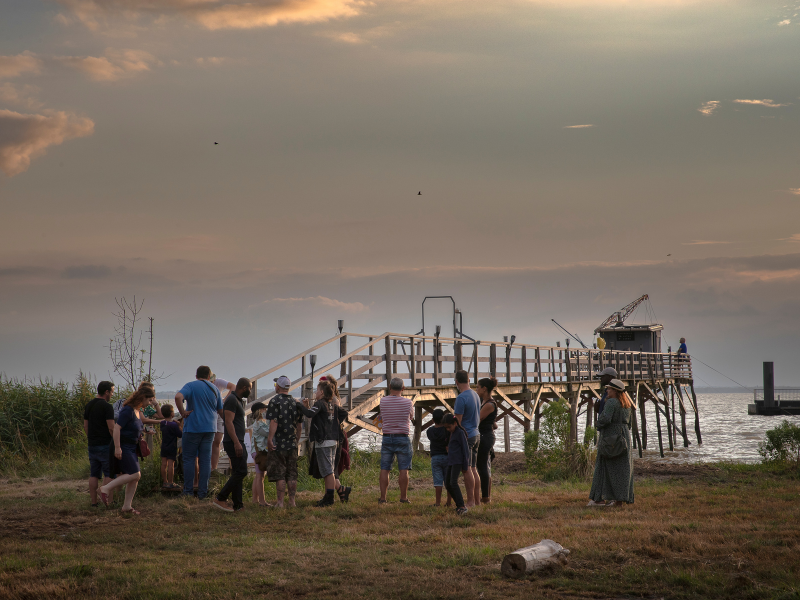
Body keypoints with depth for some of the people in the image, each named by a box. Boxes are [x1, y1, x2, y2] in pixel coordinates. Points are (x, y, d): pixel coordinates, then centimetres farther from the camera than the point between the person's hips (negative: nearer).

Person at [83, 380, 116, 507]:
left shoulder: (88, 405, 11)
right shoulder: (107, 407, -13)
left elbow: (86, 426, 15)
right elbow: (111, 428, -17)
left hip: (92, 445, 7)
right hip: (105, 444, -7)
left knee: (94, 475, 9)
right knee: (109, 474, -2)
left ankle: (94, 502, 9)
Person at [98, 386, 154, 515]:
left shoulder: (138, 411, 13)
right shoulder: (128, 410, -17)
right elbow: (117, 428, -22)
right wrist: (117, 447, -25)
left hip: (132, 448, 10)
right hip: (123, 447, -10)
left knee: (136, 476, 5)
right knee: (134, 474, -16)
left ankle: (127, 506, 9)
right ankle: (105, 489, -9)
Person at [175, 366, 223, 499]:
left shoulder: (191, 385, -5)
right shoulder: (214, 389, 10)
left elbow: (178, 397, -25)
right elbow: (221, 411, 15)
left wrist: (183, 412, -14)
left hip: (193, 427, -4)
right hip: (210, 428, 4)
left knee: (189, 459, 4)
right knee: (205, 460, 5)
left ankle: (188, 491, 2)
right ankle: (202, 492, 4)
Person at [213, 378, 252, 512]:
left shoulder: (238, 400, 20)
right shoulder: (232, 399, -12)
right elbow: (229, 422, -20)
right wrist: (236, 443, -26)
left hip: (238, 442, 11)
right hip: (233, 442, -11)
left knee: (238, 473, 8)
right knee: (241, 471, -15)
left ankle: (237, 505, 8)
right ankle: (220, 499, -12)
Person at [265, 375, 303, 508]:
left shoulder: (275, 400, -8)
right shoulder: (295, 402, 10)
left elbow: (274, 422, -16)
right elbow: (299, 425, 13)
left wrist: (270, 439, -15)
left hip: (278, 444, -5)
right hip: (292, 444, 5)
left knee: (279, 474, -2)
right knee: (292, 474, 9)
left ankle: (280, 502, -3)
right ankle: (292, 501, 9)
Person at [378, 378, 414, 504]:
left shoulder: (383, 401, -2)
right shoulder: (408, 402, -4)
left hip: (387, 438, 2)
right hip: (402, 438, -2)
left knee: (385, 469, 4)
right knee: (404, 469, 2)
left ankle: (383, 497, 1)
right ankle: (403, 497, 0)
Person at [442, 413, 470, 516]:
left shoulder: (460, 433, -7)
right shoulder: (451, 433, 18)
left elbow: (465, 449, -8)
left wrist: (465, 468, -9)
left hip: (458, 460, -9)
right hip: (450, 461, 9)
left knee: (453, 482, -19)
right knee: (447, 483, 9)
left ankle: (462, 506, -22)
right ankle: (459, 504, 18)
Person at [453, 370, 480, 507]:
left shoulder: (461, 398, -15)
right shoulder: (475, 395, 11)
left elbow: (457, 421, -16)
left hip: (465, 436, -9)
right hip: (476, 434, 9)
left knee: (467, 470, -7)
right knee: (474, 469, 11)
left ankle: (470, 502, -7)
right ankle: (476, 500, 14)